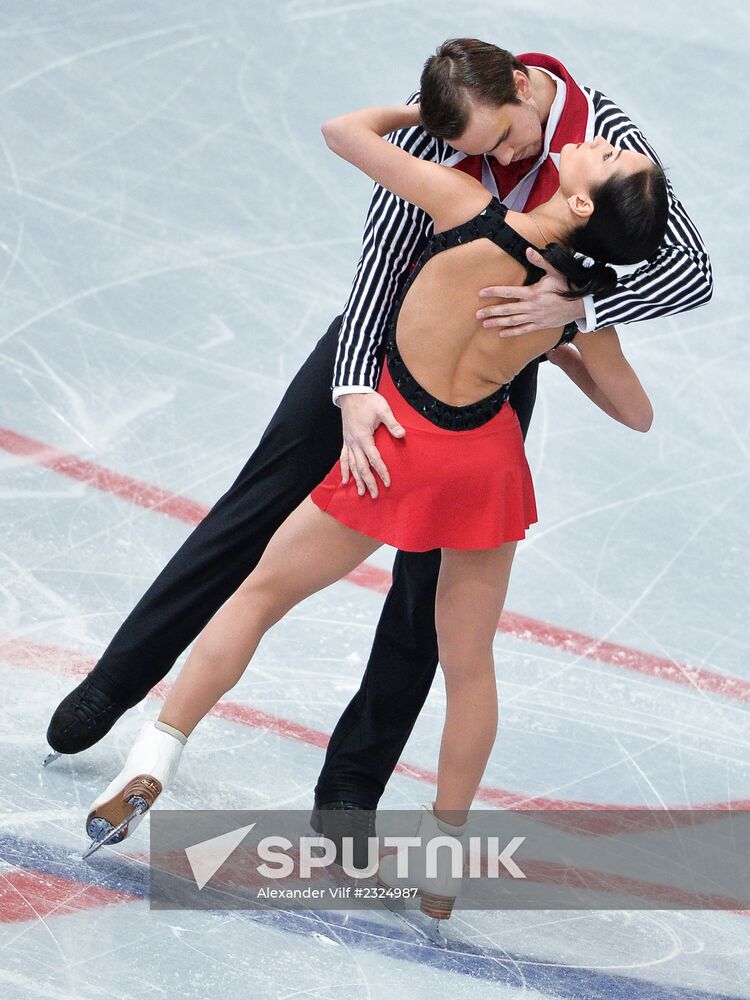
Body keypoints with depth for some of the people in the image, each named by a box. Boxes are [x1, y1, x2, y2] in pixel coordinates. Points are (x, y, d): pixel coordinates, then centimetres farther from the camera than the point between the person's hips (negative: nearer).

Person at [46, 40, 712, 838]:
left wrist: (576, 306, -42)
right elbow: (382, 255, -25)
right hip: (389, 326, 1)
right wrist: (353, 388, -38)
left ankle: (351, 788, 12)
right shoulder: (428, 128, -24)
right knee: (261, 497, 6)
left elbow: (693, 271, -27)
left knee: (430, 580, 1)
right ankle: (115, 683, 18)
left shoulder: (605, 137, -25)